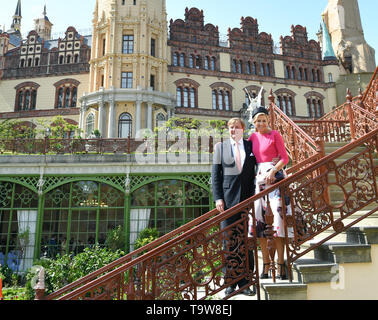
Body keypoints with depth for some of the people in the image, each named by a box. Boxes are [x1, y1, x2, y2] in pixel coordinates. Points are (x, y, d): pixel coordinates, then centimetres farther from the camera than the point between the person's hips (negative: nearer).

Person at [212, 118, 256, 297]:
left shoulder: (251, 146, 11)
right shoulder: (220, 147, 10)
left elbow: (257, 171, 9)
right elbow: (215, 174, 6)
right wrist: (218, 198, -4)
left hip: (248, 199, 1)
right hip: (228, 199, -1)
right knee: (229, 241, 3)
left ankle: (245, 283, 15)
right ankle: (230, 283, 13)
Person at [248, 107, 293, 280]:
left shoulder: (275, 135, 1)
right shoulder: (253, 136, 14)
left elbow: (285, 158, -3)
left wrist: (273, 170, -19)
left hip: (275, 176, -5)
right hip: (259, 178, 5)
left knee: (277, 215, -11)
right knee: (260, 218, 1)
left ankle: (281, 264, -4)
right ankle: (266, 264, 8)